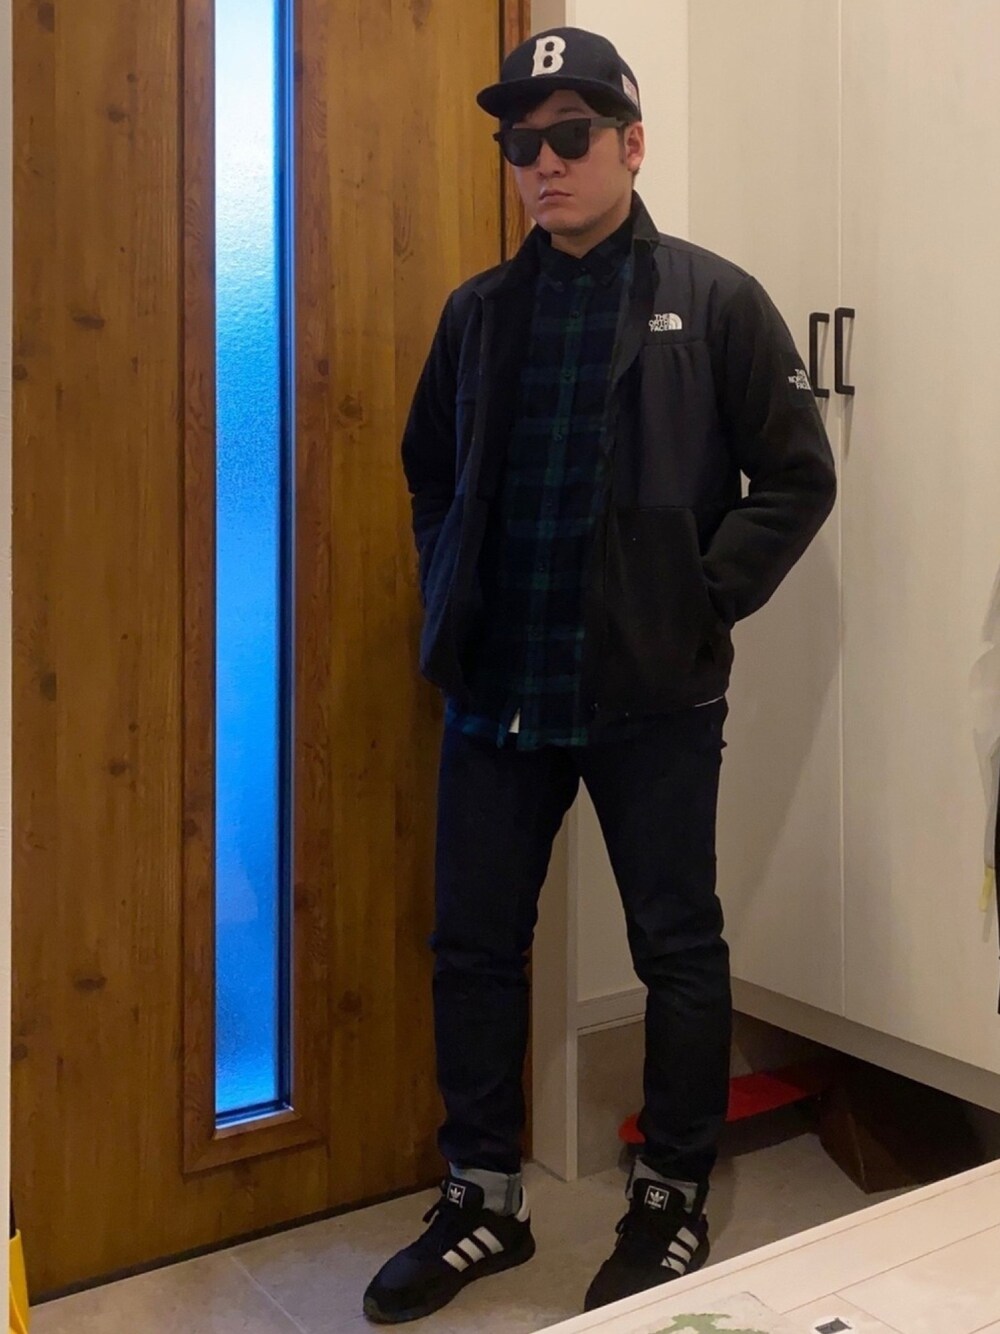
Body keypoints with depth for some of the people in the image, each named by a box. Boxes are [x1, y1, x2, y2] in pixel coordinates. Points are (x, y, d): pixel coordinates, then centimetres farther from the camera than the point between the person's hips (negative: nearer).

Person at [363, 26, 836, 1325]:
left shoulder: (713, 300, -2)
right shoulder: (480, 312, 10)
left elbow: (798, 476, -3)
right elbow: (429, 472, 20)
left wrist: (703, 602, -9)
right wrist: (451, 600, 7)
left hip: (651, 696, -4)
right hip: (495, 688, 4)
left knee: (678, 949, 7)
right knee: (474, 946, 10)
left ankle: (672, 1204, 28)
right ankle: (484, 1201, 29)